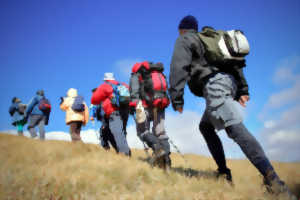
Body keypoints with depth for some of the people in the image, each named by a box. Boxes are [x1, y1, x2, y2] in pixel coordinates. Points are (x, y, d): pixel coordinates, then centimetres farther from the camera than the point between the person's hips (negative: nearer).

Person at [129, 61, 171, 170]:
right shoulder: (159, 74, 31)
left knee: (142, 131, 2)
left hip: (147, 105, -5)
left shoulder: (136, 75, 15)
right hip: (161, 105, 5)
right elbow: (165, 90, 25)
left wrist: (133, 103, -17)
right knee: (160, 132, 8)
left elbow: (134, 90, -5)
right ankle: (166, 160, -5)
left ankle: (157, 147, -25)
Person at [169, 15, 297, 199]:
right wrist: (242, 90, 21)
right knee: (205, 126, 19)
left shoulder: (184, 40, 10)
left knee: (236, 129, -21)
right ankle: (224, 172, 10)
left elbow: (179, 68, -7)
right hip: (229, 82, 9)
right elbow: (235, 62, 26)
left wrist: (177, 98, -10)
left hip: (214, 84, -9)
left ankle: (273, 181, -31)